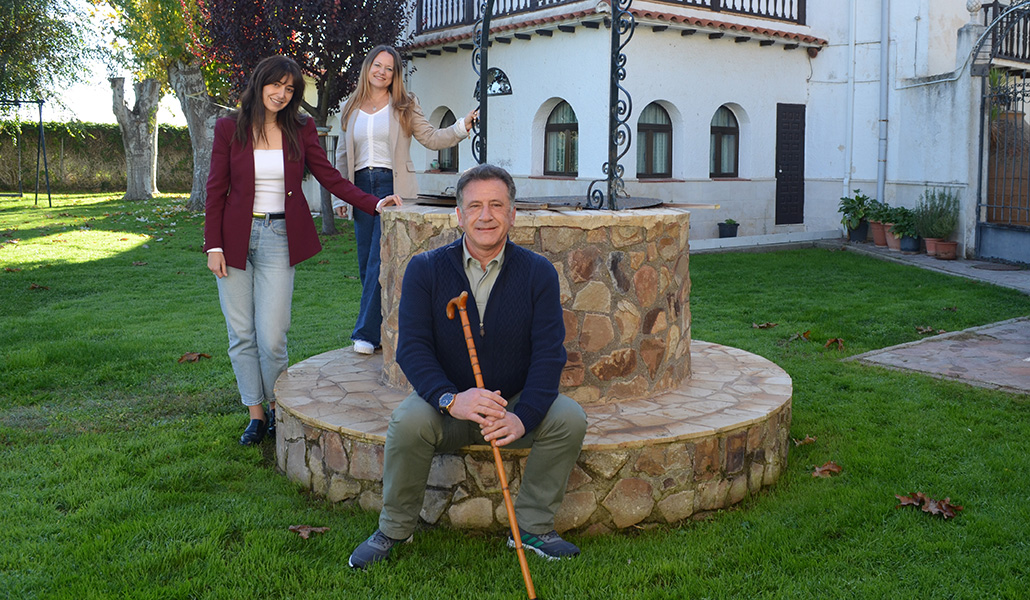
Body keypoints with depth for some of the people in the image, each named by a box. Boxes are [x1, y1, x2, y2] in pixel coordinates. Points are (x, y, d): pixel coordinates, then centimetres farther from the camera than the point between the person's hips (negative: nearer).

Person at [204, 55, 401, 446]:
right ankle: (255, 414, 18)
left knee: (271, 336, -6)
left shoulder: (301, 130, 4)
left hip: (278, 238, -1)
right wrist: (213, 245, -3)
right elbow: (216, 190, 2)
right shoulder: (230, 129, 2)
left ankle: (277, 407, 17)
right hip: (236, 237, 1)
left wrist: (374, 203, -10)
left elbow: (330, 177, 3)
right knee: (241, 335, 4)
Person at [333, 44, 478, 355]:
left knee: (381, 260, -12)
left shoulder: (404, 107, 6)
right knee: (366, 263, 4)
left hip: (393, 186, -4)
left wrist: (463, 126, -11)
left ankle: (367, 333, -8)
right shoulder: (351, 109, 16)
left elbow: (432, 138, 4)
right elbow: (343, 155, 19)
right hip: (361, 187, 4)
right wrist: (339, 197, 13)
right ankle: (383, 329, 13)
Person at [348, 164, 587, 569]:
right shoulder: (425, 269, -5)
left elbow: (549, 353, -11)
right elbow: (412, 349, -13)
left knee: (569, 417, -24)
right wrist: (451, 399, -33)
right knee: (408, 420, -30)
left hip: (516, 405, 1)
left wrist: (523, 416, -28)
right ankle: (393, 530, -4)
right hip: (447, 406, -1)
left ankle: (532, 527, -3)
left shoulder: (538, 273, -4)